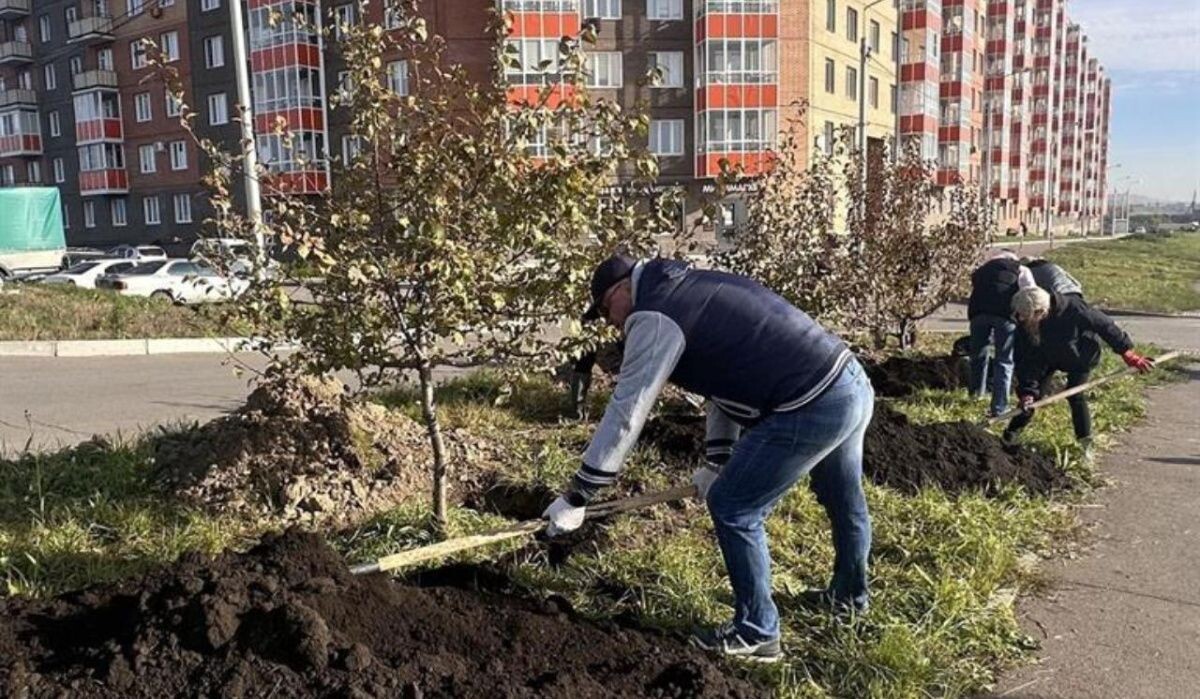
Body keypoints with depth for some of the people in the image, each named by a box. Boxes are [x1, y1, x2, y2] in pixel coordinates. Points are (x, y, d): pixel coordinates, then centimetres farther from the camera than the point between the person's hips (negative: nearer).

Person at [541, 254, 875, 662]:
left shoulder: (655, 317, -9)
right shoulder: (694, 289, 19)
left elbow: (625, 413, -11)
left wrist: (576, 498, -4)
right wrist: (717, 461, 23)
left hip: (812, 410, -10)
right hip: (853, 383, 10)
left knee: (732, 509, 4)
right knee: (844, 501, 30)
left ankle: (756, 634, 18)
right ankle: (850, 593, 55)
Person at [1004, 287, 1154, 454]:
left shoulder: (1072, 308, -41)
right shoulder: (1024, 326, -30)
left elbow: (1103, 325, -29)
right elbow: (1026, 359, -26)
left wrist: (1127, 352, -25)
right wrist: (1027, 391, -34)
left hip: (1081, 355, -3)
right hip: (1049, 356, 3)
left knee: (1075, 395, -10)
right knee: (1035, 391, -1)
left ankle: (1086, 443, 6)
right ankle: (1015, 428, 20)